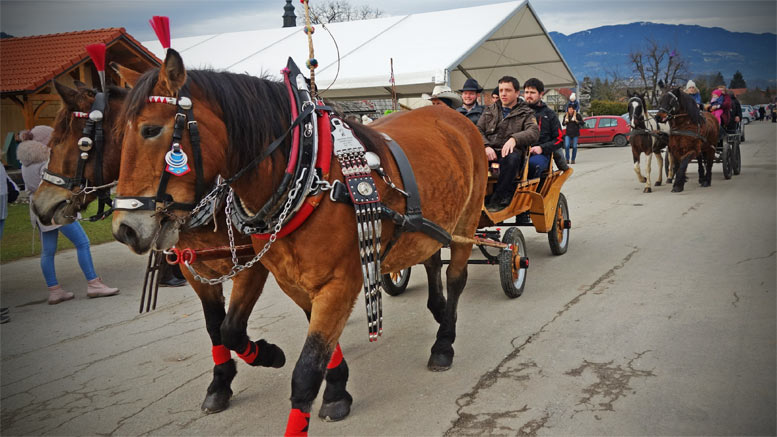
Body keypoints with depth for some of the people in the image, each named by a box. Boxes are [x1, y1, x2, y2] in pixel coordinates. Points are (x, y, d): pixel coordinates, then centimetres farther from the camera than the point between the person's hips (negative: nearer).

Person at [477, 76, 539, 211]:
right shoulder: (489, 110, 26)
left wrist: (514, 138, -23)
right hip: (489, 151, 2)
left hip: (510, 151, -2)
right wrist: (486, 146, -10)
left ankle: (499, 199, -34)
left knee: (511, 158, -40)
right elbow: (478, 131, 13)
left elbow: (534, 132, -3)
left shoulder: (526, 113, 16)